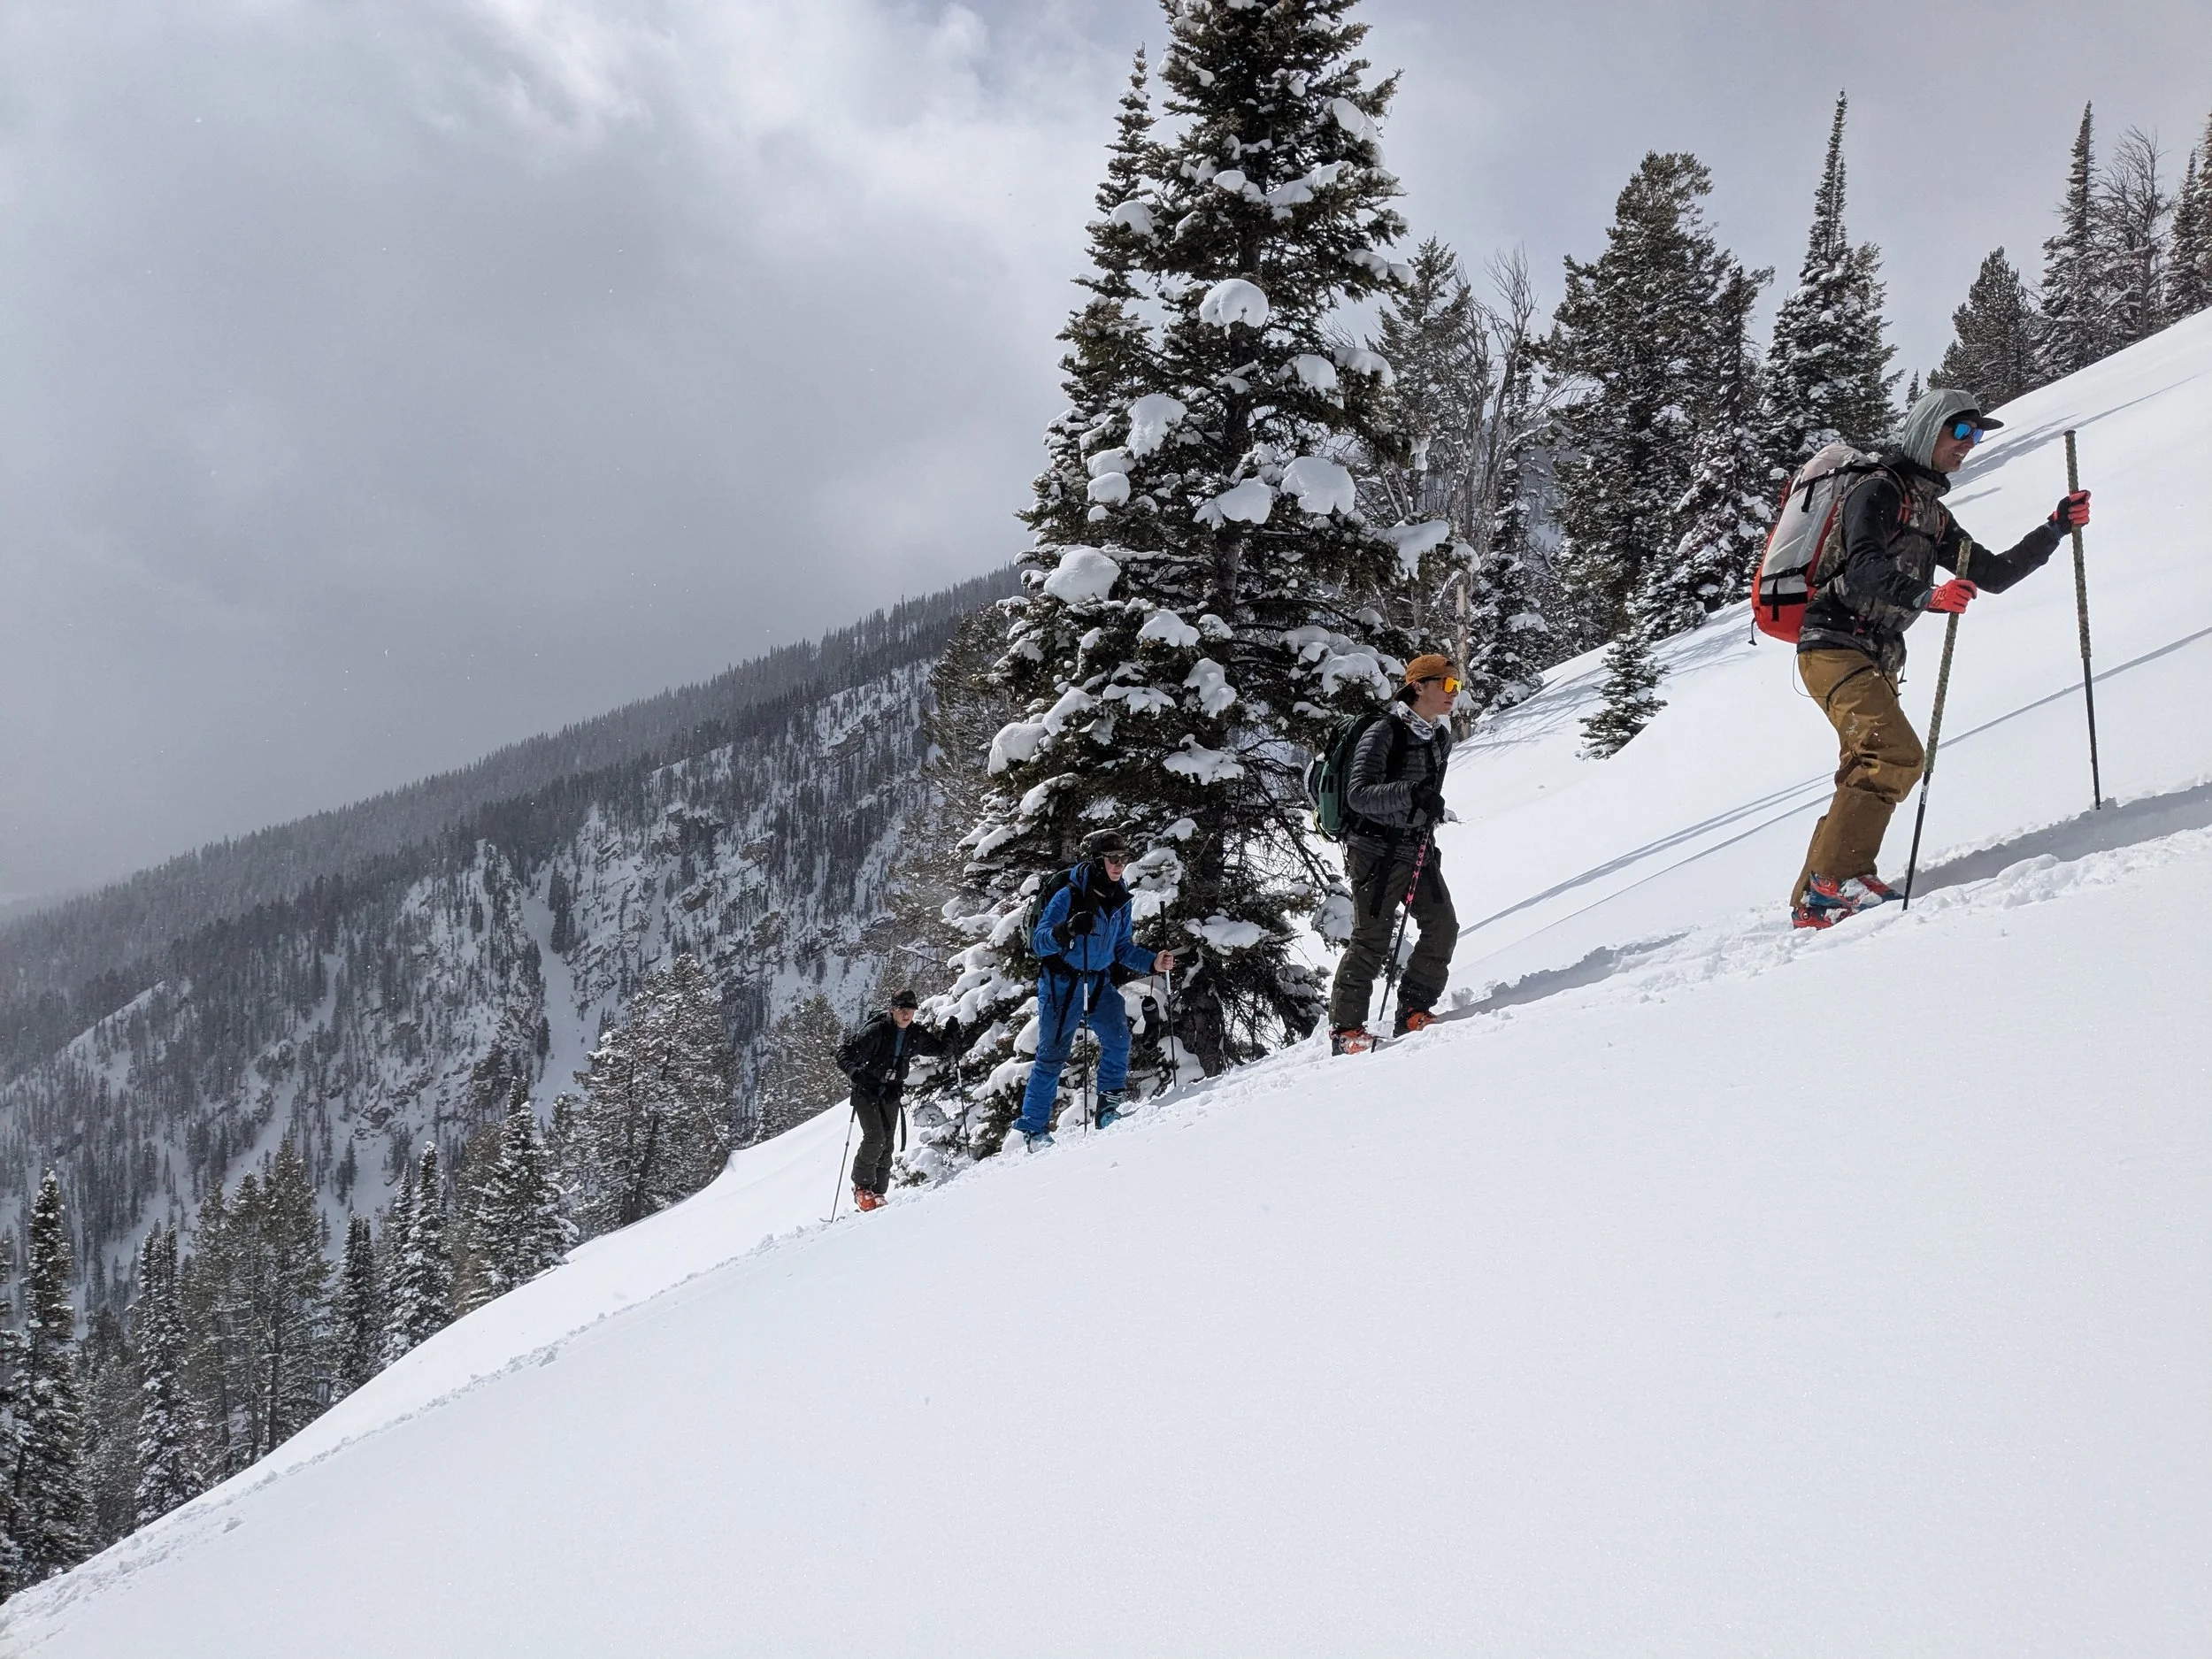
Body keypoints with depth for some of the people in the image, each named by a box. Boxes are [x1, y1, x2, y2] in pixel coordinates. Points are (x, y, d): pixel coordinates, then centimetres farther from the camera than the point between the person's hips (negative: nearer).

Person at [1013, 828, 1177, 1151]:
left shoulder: (1120, 901, 5)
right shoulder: (1069, 896, -15)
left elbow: (1123, 947, 15)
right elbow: (1039, 943, -17)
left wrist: (1152, 962, -1)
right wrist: (1066, 930, -36)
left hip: (1099, 984, 5)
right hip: (1062, 984, -5)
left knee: (1118, 1038, -17)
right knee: (1052, 1054, -1)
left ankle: (1109, 1105, -2)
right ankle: (1034, 1127, 8)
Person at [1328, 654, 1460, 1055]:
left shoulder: (1441, 738, 11)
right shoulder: (1384, 734, -14)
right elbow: (1358, 794, -22)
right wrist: (1410, 794, -32)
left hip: (1420, 850, 8)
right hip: (1378, 851, -8)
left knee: (1442, 926, -1)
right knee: (1372, 940, -7)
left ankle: (1413, 1013, 9)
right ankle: (1345, 1027, 1)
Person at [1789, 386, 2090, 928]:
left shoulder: (1933, 514, 20)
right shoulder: (1878, 491, -7)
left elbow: (1993, 574, 22)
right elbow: (1864, 568, -23)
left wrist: (2056, 528, 15)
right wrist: (1927, 596, -38)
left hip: (1875, 662, 10)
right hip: (1835, 645, -10)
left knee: (1868, 773, 8)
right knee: (1897, 755, -23)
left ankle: (1813, 902, 10)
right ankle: (1836, 876, -24)